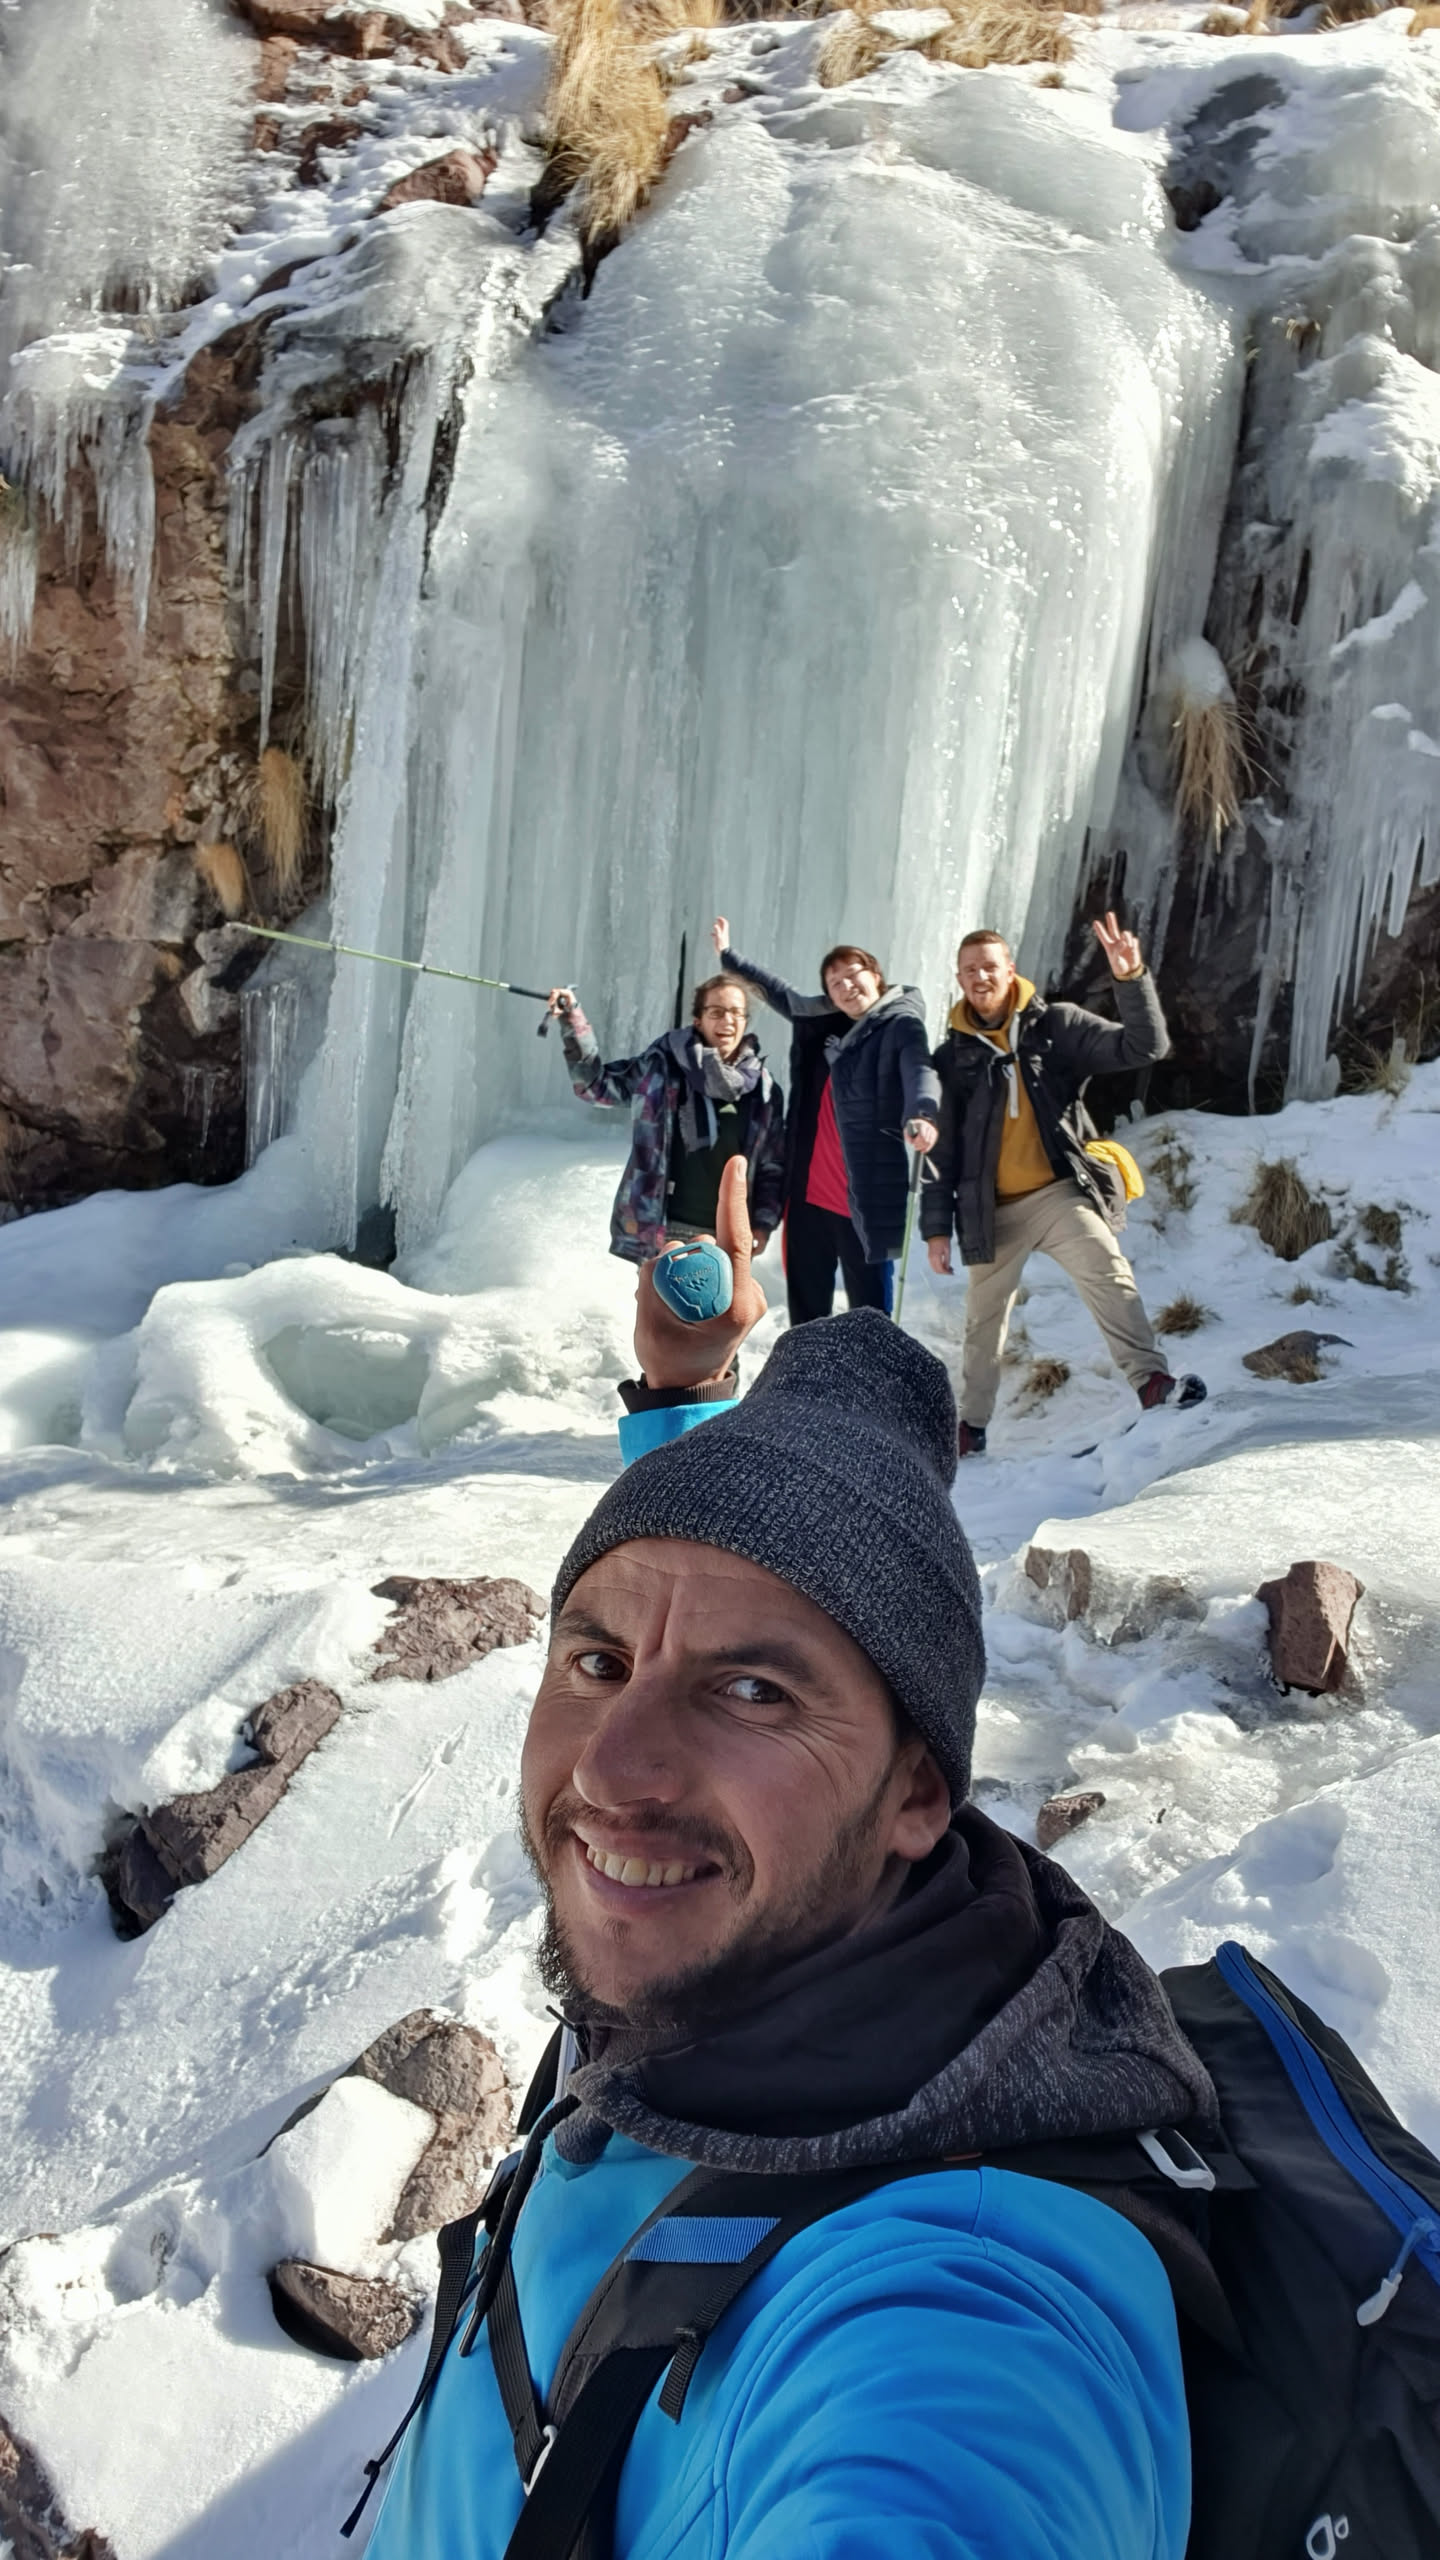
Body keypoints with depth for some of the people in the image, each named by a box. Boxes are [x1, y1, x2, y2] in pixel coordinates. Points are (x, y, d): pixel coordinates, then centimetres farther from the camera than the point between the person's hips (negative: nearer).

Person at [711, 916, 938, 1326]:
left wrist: (923, 1116, -47)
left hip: (865, 1200, -7)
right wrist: (728, 955, 40)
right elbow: (780, 993, 31)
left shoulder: (901, 1025, -6)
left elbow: (920, 1073, -25)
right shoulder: (822, 1022, 13)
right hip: (809, 1195, 7)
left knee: (869, 1310, -4)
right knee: (805, 1301, 16)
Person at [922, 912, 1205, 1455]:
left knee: (1108, 1274, -25)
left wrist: (1132, 980, -22)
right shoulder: (952, 1060, 4)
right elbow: (942, 1153, 8)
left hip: (1058, 1193, -2)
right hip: (992, 1209, 2)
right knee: (984, 1317, 11)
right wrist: (936, 1226, 4)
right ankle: (972, 1425, 26)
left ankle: (1151, 1379, -27)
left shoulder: (1056, 1026, 1)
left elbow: (1143, 1047, -7)